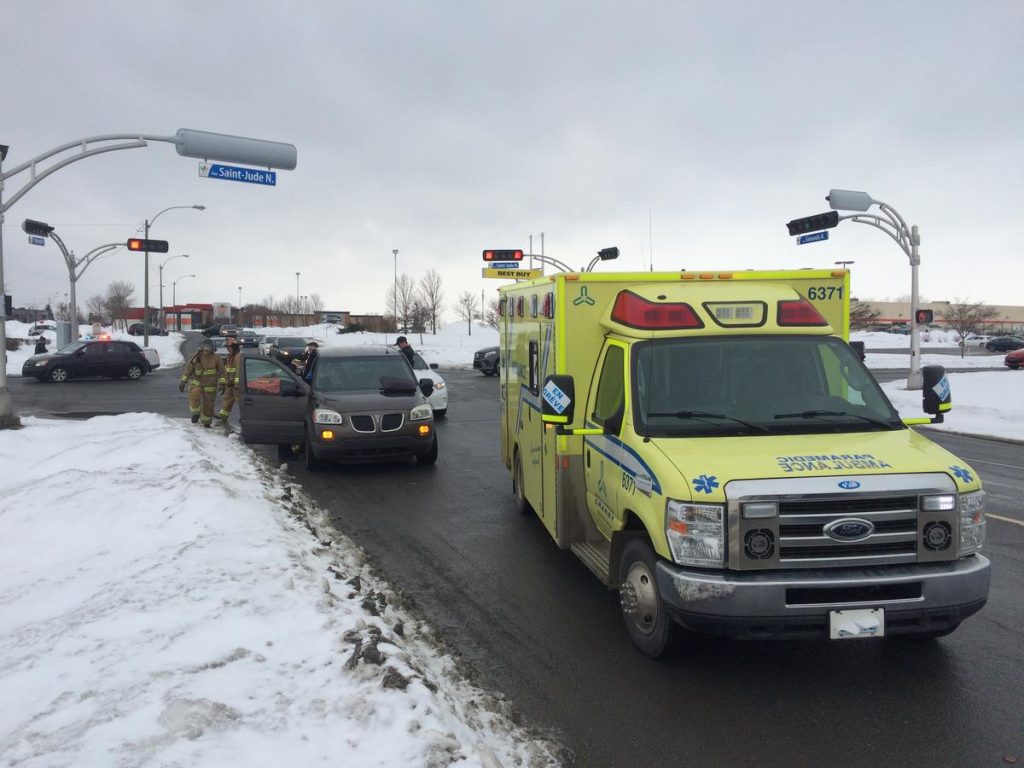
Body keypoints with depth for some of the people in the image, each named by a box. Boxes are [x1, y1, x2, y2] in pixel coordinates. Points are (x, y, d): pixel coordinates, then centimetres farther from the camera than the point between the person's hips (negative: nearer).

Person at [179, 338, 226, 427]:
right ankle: (196, 413, -5)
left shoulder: (216, 359, -7)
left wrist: (222, 384, -13)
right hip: (197, 382, 0)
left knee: (208, 405, 5)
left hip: (210, 386, 0)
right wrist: (183, 382, 4)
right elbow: (188, 369, 5)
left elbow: (221, 372, -3)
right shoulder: (196, 357, -3)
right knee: (194, 395, -29)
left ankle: (206, 423, 25)